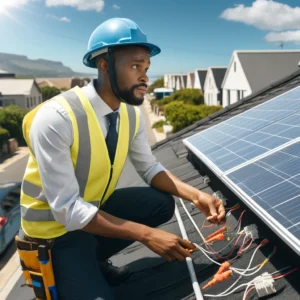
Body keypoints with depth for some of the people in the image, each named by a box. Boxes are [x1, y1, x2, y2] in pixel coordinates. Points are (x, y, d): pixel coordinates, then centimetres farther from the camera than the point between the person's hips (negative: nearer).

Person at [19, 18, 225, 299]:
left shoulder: (131, 114, -9)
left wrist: (196, 195, -17)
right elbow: (68, 210, -30)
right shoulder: (54, 119, -30)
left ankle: (94, 258, 7)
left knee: (163, 203, -8)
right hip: (56, 225, -6)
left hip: (97, 208, 6)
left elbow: (150, 168, 0)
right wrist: (146, 234, -33)